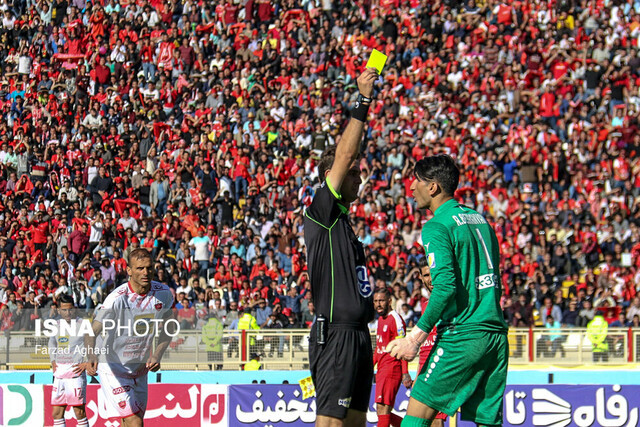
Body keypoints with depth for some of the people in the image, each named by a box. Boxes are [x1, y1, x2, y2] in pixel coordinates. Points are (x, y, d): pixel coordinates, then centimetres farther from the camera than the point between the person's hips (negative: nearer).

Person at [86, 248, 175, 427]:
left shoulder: (164, 293, -6)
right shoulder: (117, 298, -22)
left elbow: (168, 331, 9)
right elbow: (93, 331, -28)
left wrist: (156, 356, -8)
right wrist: (92, 357, -49)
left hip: (140, 370, 6)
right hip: (113, 368, -6)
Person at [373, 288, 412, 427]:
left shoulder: (395, 319, -9)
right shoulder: (381, 319, 19)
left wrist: (405, 373, -20)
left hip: (392, 368, -10)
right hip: (381, 369, 10)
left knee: (382, 408, -16)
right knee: (383, 411, 9)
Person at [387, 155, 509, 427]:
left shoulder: (437, 226, -8)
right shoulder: (479, 219, 17)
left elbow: (445, 286, -19)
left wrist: (416, 336, -18)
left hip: (462, 337, -8)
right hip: (496, 335, 8)